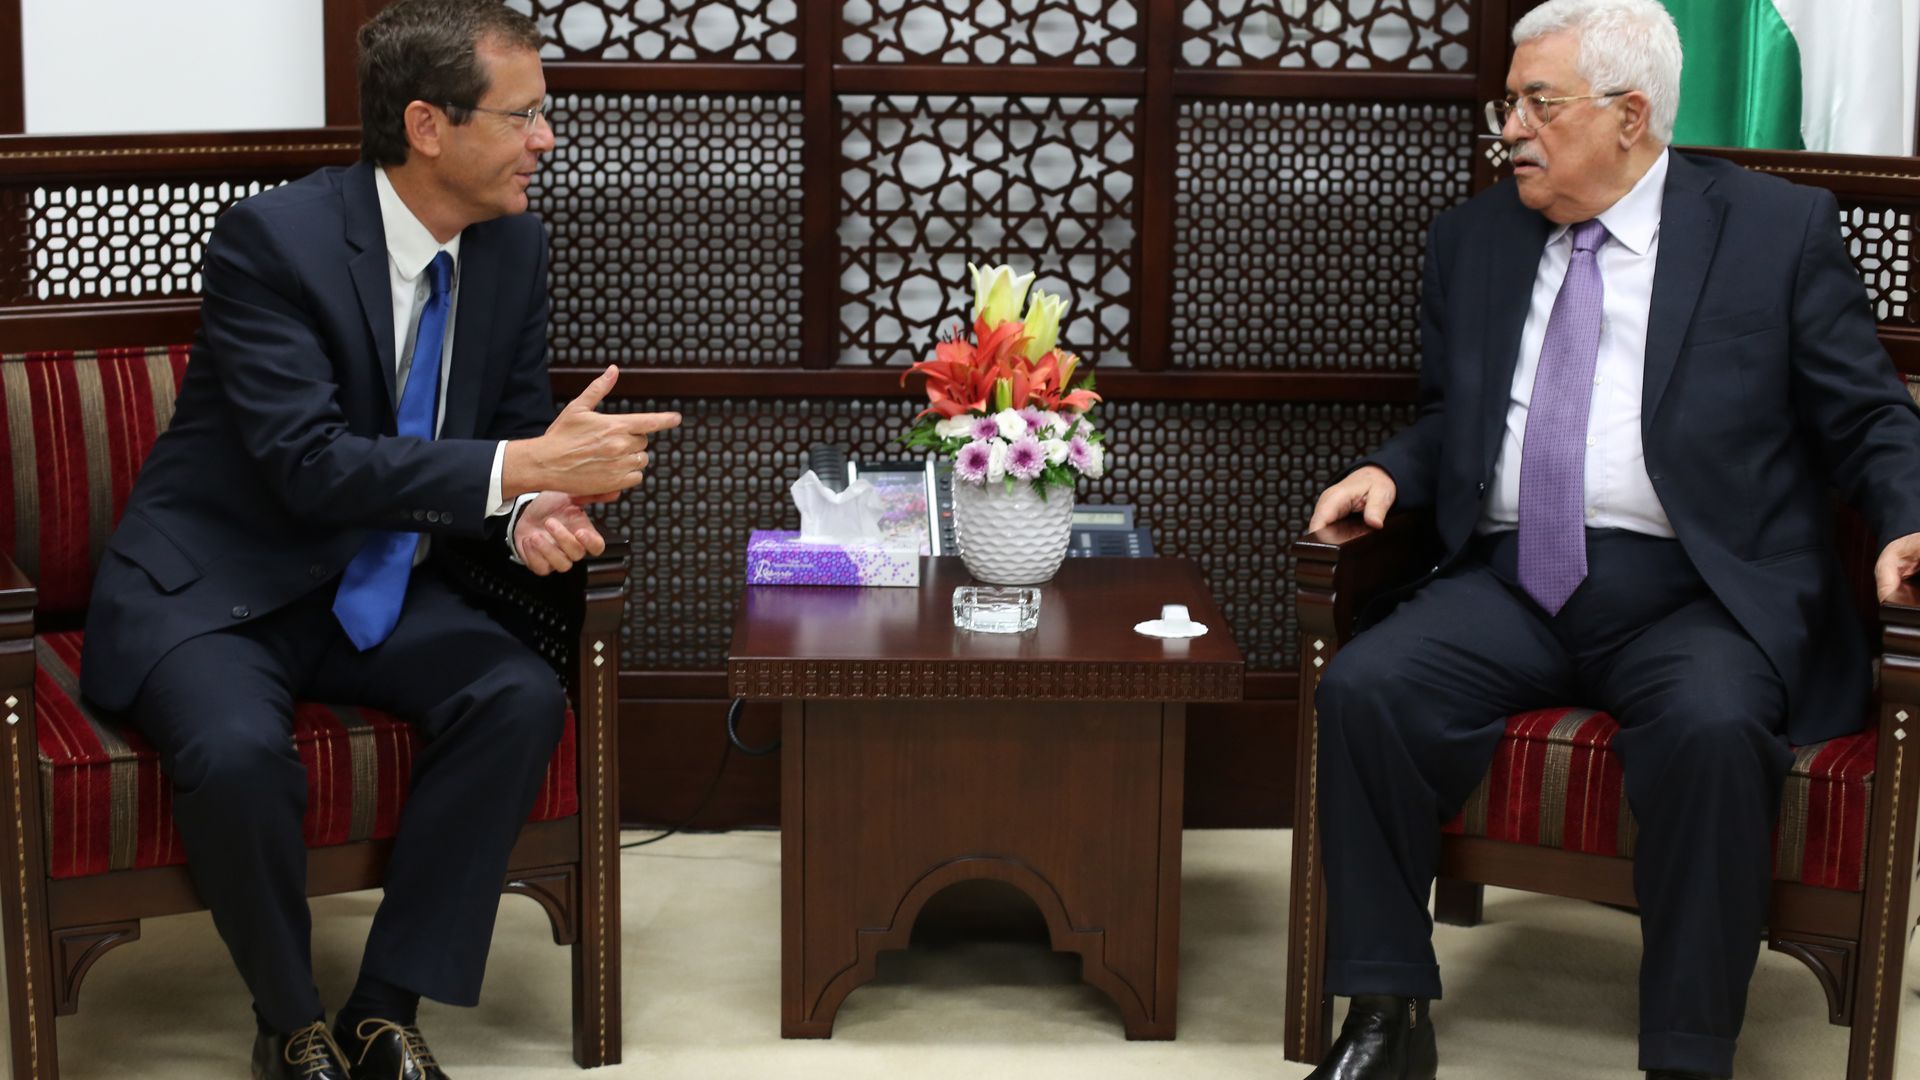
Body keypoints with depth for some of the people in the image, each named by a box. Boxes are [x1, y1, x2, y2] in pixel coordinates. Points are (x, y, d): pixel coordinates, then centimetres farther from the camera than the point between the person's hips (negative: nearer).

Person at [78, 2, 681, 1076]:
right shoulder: (273, 237, -20)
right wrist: (522, 469, -33)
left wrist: (533, 515, -16)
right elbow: (308, 465, -28)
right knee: (238, 751, -34)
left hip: (379, 591, 6)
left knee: (523, 698, -22)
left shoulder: (514, 244, -1)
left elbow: (521, 428, 9)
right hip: (215, 594, -5)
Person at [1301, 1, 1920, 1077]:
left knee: (1712, 728, -35)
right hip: (1512, 583, 4)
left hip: (1696, 593, -4)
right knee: (1364, 689, -22)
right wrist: (1391, 470, 3)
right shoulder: (1474, 238, 16)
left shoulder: (1779, 229, 3)